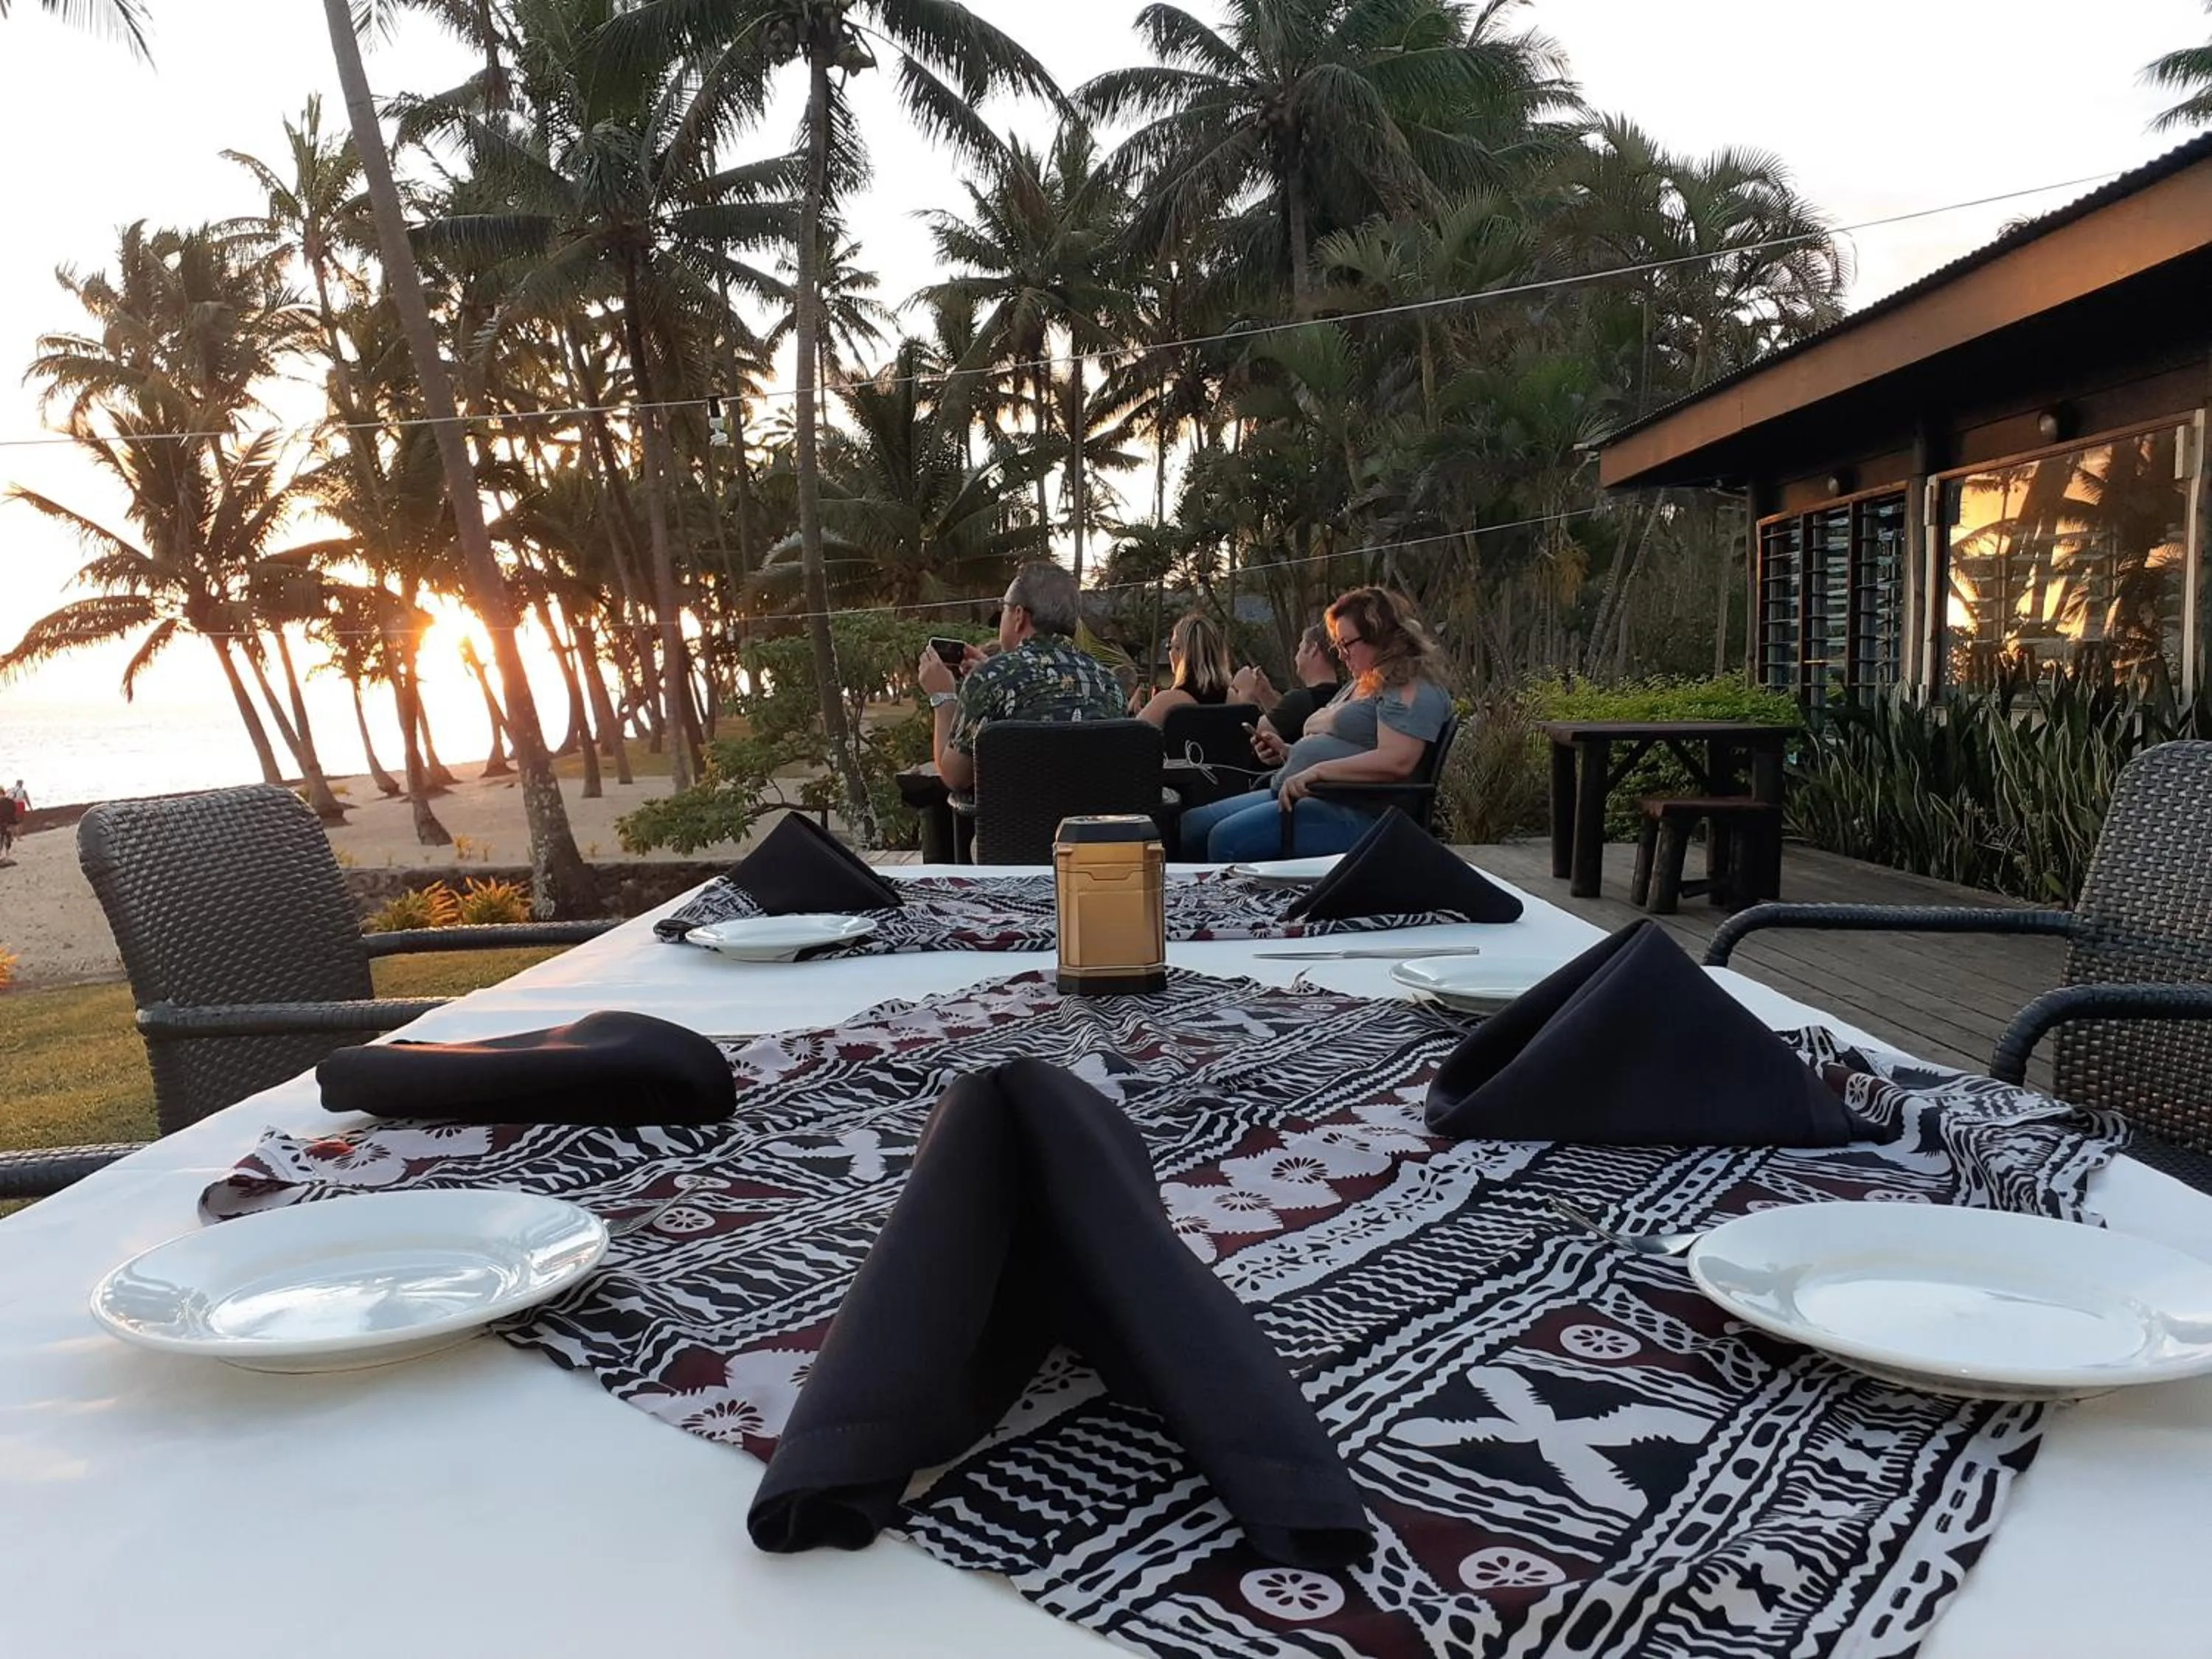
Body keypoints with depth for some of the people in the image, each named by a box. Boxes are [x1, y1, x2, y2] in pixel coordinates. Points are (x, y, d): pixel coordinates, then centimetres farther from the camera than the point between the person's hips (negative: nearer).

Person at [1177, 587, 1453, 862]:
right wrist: (1287, 752, 12)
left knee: (1228, 838, -29)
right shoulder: (1359, 686, 25)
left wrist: (1317, 771, -25)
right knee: (1191, 824, -2)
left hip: (1352, 811, -10)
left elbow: (1396, 762, -22)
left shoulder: (1413, 692, -7)